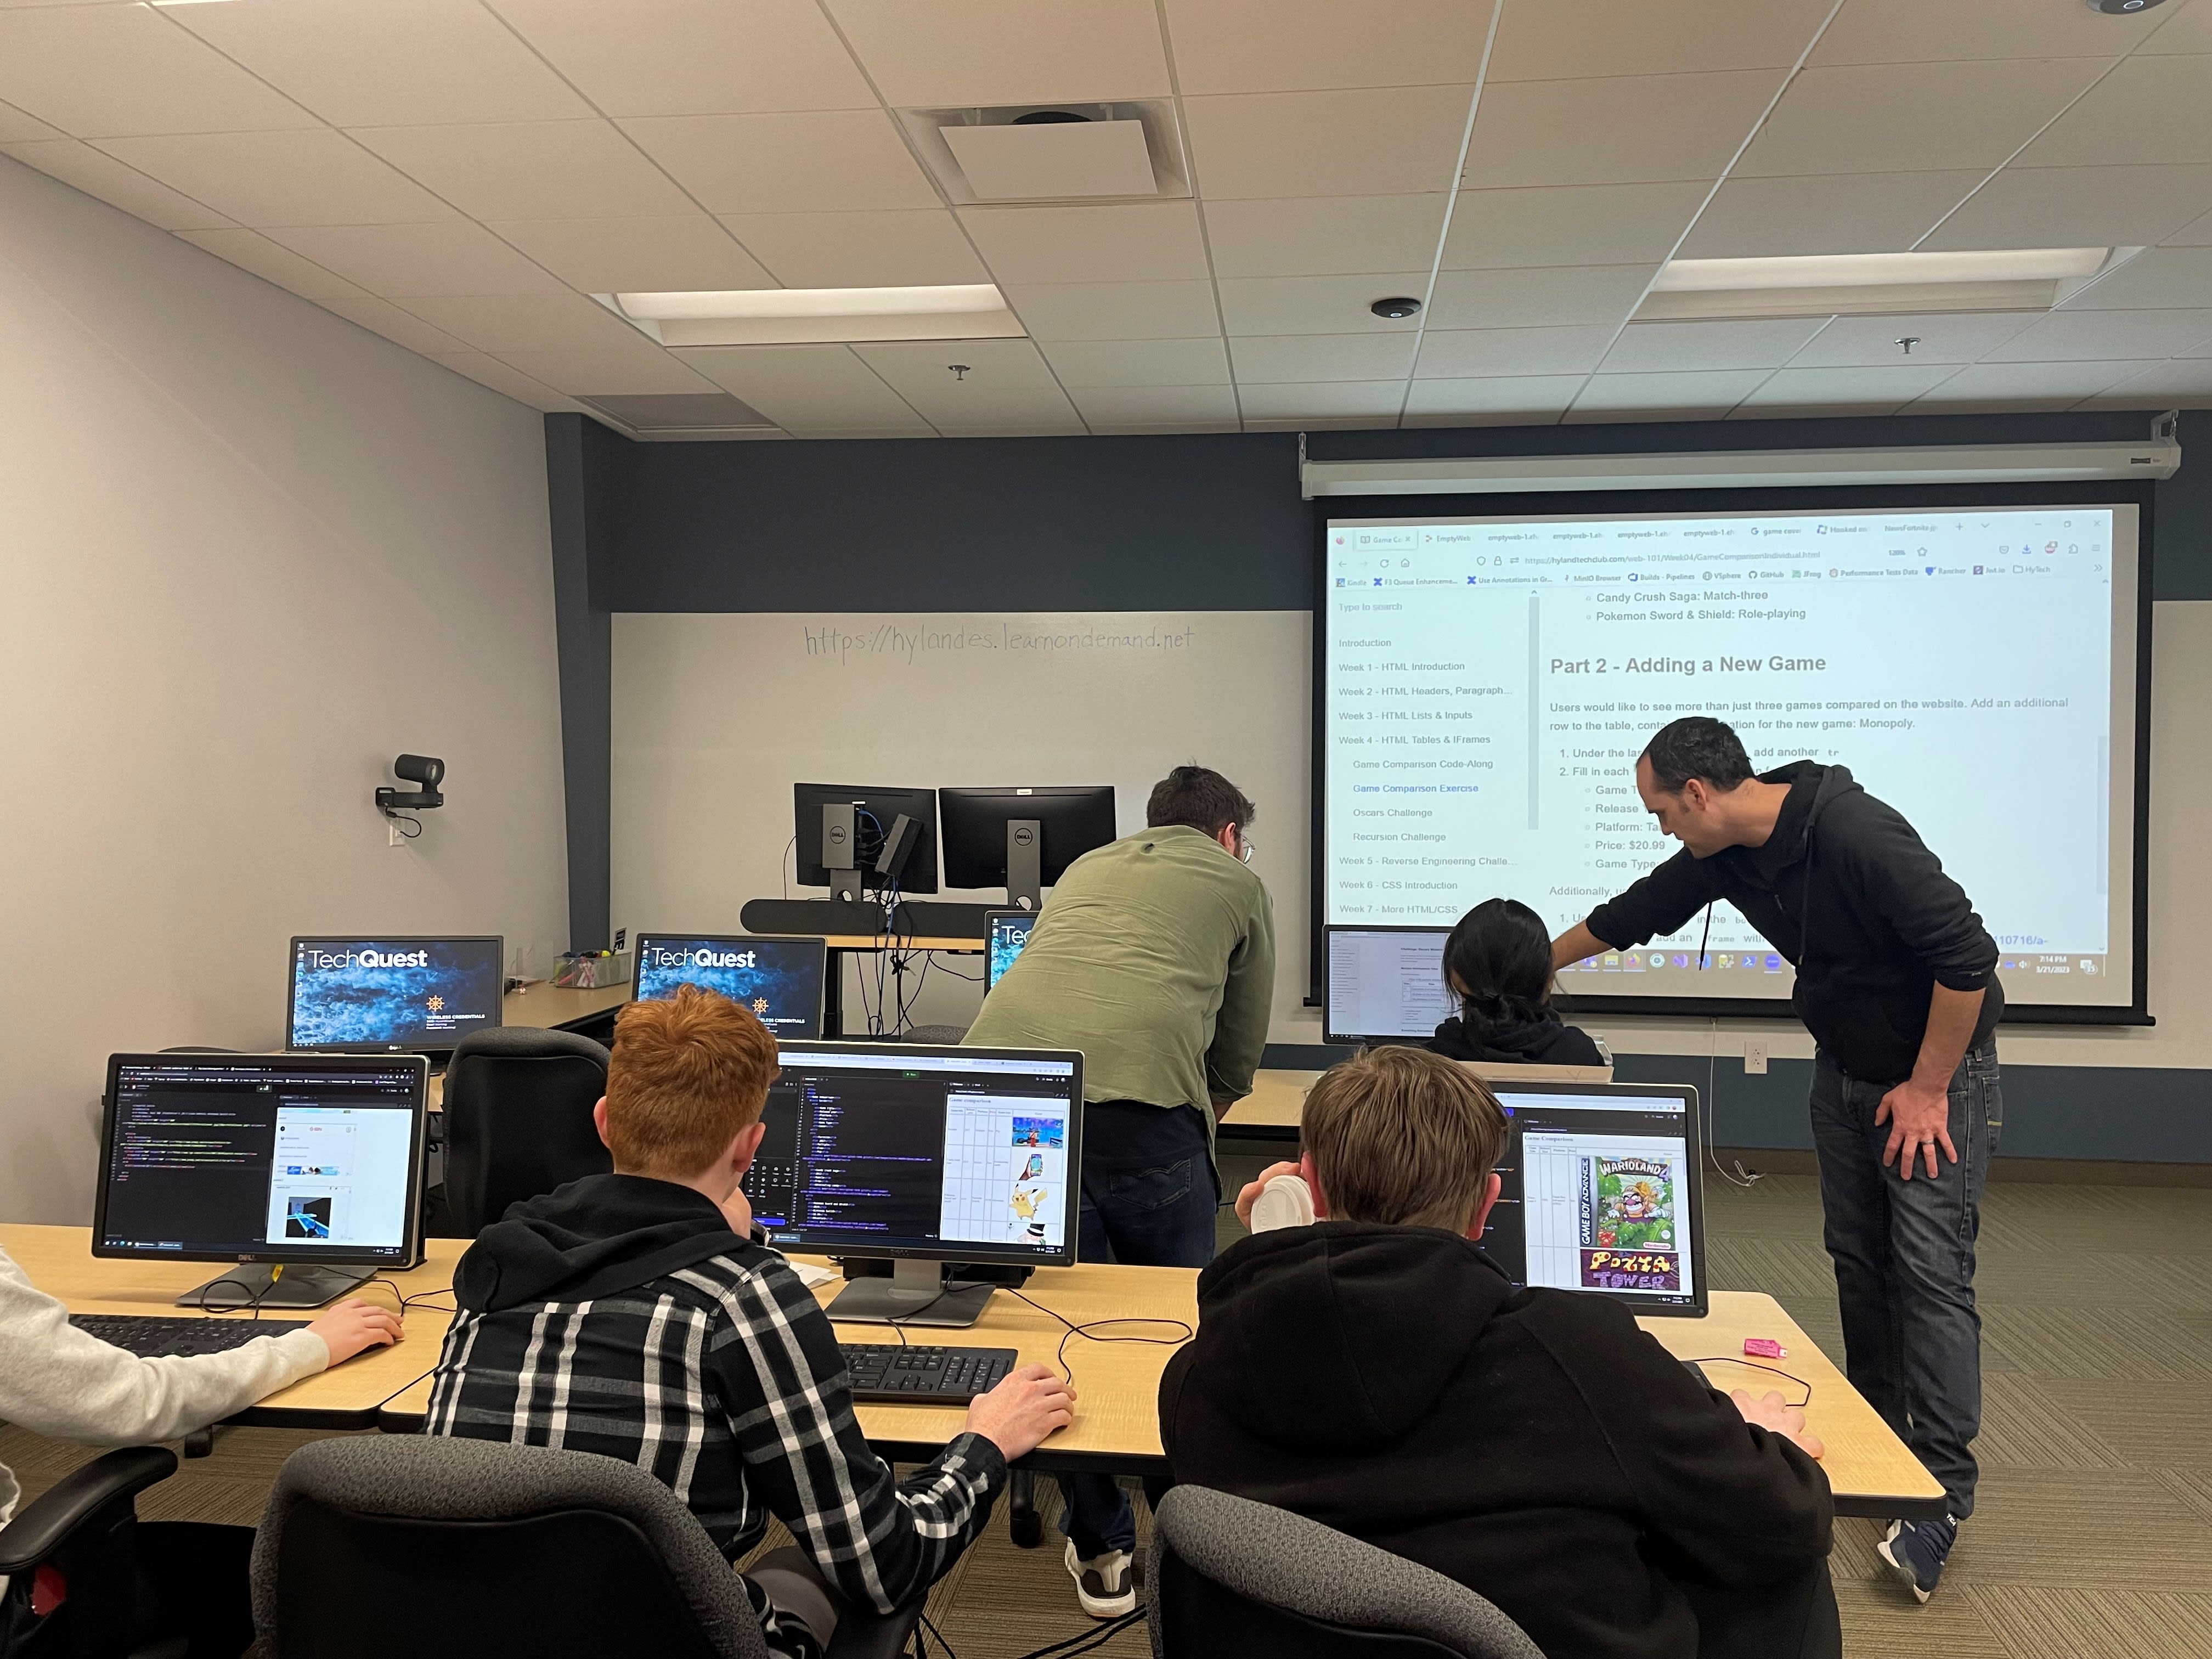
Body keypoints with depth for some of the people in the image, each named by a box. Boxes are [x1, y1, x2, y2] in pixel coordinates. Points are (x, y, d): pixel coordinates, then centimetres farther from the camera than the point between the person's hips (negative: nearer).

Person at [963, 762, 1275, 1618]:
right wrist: (1194, 1126, 43)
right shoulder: (1238, 884, 22)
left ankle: (1099, 1549, 28)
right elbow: (1237, 1060, 24)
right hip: (1135, 1090, -4)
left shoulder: (1087, 867, 34)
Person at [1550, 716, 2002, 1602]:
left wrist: (1927, 1089, -20)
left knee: (1929, 1270, -9)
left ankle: (1942, 1488, -4)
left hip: (1936, 1070, -7)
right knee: (1856, 1260, 10)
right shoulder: (1722, 856, -4)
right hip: (1844, 1066, 7)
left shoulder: (1856, 833, -29)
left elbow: (1966, 955, -27)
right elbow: (1632, 915, 12)